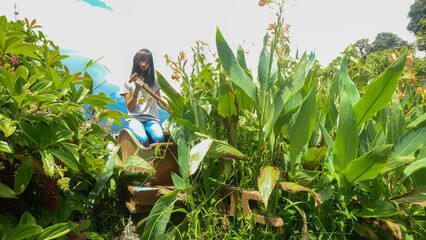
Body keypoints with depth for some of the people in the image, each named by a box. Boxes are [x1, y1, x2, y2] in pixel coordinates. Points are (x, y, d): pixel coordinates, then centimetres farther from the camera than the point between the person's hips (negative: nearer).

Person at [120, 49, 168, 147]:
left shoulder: (154, 81, 20)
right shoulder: (128, 83, 11)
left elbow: (159, 101, 19)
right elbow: (130, 107, 4)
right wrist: (137, 90, -8)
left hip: (152, 119, 2)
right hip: (134, 118, -2)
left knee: (159, 138, -32)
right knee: (143, 139, -34)